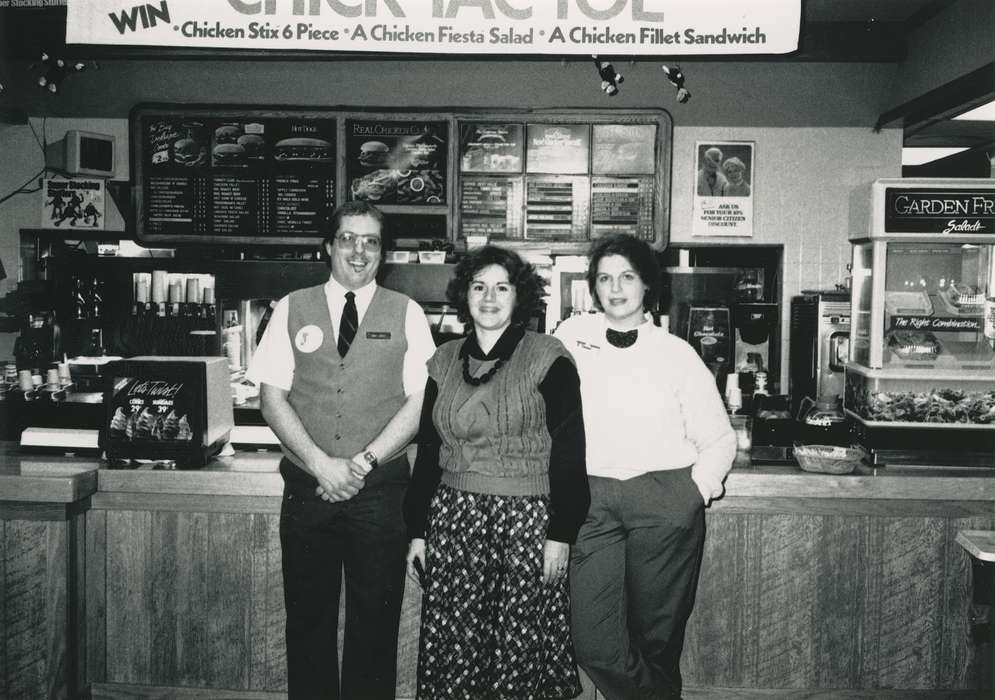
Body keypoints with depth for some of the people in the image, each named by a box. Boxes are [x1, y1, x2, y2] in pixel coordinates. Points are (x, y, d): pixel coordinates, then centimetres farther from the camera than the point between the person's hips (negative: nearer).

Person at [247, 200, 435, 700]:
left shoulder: (406, 314, 3)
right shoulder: (291, 309, 6)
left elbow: (419, 402, -2)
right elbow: (272, 397, 1)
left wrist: (363, 463, -12)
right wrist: (321, 463, -11)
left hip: (380, 489, -1)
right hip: (307, 487, 1)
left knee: (375, 621, 7)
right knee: (307, 620, 10)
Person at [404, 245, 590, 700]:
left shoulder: (548, 359, -3)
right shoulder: (445, 361, 10)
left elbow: (569, 450, -5)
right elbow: (428, 450, 14)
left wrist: (560, 533, -9)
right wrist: (417, 530, 11)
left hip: (527, 520, -3)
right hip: (453, 518, 4)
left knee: (519, 652, 1)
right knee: (451, 647, 5)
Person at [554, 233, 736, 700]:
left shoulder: (676, 353, 7)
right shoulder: (570, 337, 9)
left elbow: (719, 440, 11)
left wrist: (697, 490, -1)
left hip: (665, 498, 0)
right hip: (590, 499, 1)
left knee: (657, 637, 5)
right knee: (593, 643, -4)